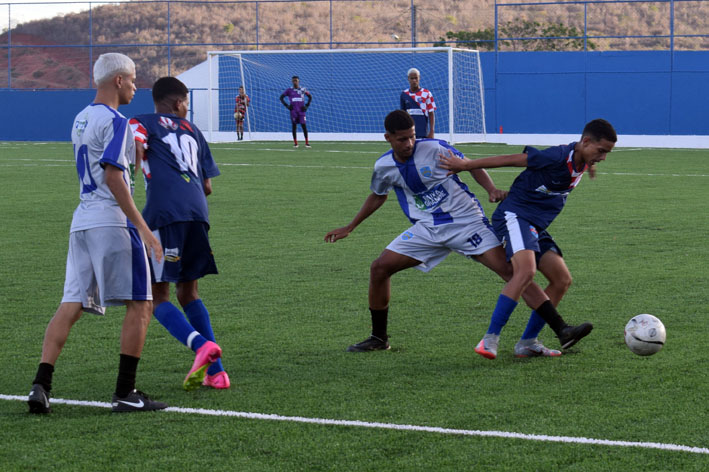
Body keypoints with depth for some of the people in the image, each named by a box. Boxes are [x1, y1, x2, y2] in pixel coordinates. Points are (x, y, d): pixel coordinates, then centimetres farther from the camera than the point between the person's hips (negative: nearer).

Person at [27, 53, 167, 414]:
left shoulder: (81, 120, 17)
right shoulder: (115, 122, -10)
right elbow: (113, 177, -18)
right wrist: (142, 227, -19)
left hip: (82, 220, 8)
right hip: (112, 222, -8)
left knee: (70, 306, 5)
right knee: (140, 304, -1)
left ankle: (41, 385, -5)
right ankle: (125, 393, -3)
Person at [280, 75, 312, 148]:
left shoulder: (303, 89, 4)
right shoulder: (289, 90, 2)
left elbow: (310, 97, 15)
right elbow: (281, 97, 9)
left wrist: (307, 105, 4)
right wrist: (287, 105, -1)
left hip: (301, 110, 0)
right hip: (293, 111, 0)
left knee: (303, 125, -7)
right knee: (294, 126, 2)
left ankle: (307, 142, -3)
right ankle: (295, 143, 8)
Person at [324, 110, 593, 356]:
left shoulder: (434, 149, -13)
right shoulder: (384, 167, 0)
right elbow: (377, 196, 22)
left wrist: (492, 190, -16)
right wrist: (349, 228, 27)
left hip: (467, 221, -4)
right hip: (427, 229, 5)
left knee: (509, 269, -18)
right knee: (379, 268, -6)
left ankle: (561, 329, -22)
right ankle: (378, 339, 12)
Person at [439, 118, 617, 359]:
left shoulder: (581, 164, 6)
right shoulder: (558, 156, -20)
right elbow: (511, 159, -15)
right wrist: (465, 165, -10)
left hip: (536, 226, 10)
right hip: (515, 215, -10)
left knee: (562, 280, 3)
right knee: (526, 271, -29)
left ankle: (527, 342, 7)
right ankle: (490, 340, -28)